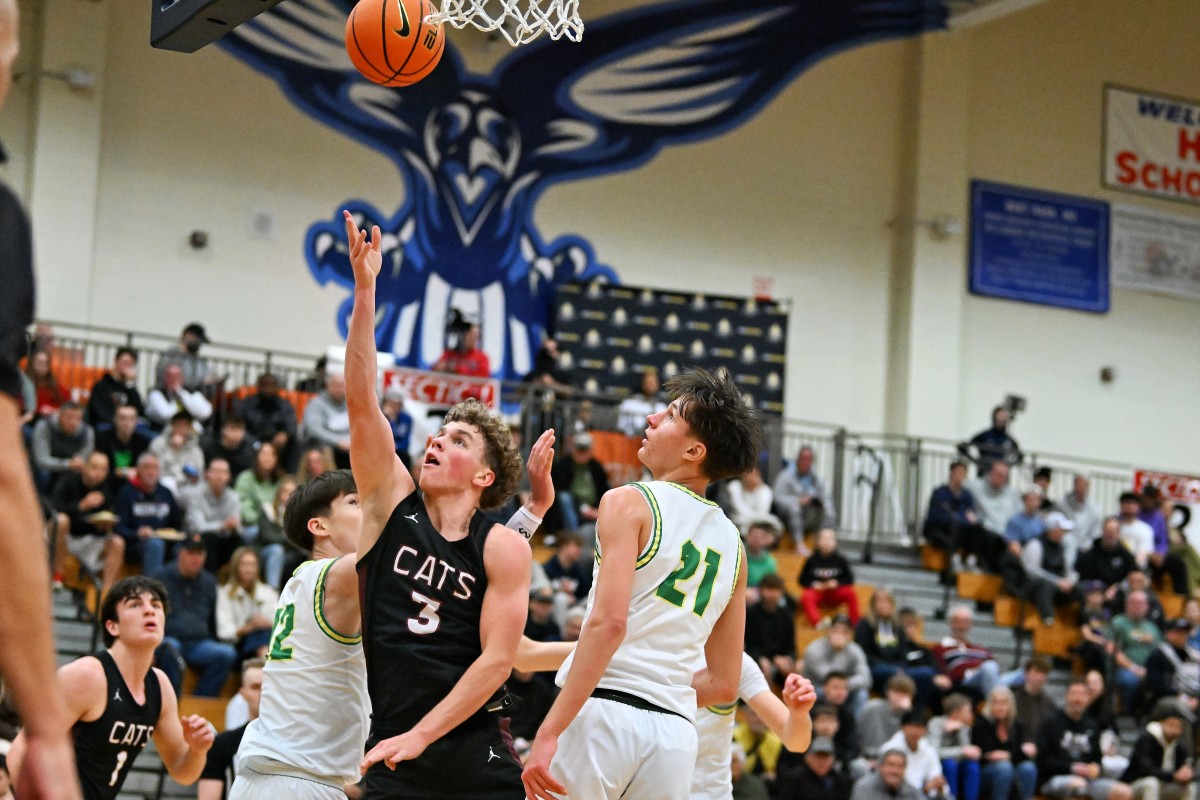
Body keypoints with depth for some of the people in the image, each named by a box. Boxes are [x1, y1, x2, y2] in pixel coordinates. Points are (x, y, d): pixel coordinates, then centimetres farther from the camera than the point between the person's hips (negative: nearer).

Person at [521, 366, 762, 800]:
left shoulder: (629, 503, -2)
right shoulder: (732, 542, 17)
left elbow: (609, 621, -16)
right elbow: (724, 684, 17)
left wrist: (549, 732, -18)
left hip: (604, 713, -6)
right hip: (676, 733, 6)